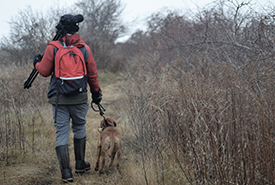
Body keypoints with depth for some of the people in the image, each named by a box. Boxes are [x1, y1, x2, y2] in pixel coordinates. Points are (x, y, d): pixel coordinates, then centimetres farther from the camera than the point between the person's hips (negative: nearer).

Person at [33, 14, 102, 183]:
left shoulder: (53, 48, -6)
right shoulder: (85, 49, 1)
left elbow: (44, 71, 0)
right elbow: (93, 74, 6)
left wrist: (37, 63, 23)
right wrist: (96, 93, 21)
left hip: (59, 98, -1)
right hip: (79, 98, 2)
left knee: (62, 133, 3)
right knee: (79, 128, 21)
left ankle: (66, 172, -2)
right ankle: (80, 164, 30)